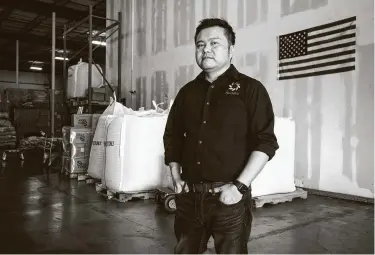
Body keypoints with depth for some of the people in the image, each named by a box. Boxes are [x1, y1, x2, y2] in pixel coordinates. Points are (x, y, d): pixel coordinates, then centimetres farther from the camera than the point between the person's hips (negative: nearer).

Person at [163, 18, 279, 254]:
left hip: (229, 197, -4)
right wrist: (176, 177, 8)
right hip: (189, 196, 5)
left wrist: (239, 186, -14)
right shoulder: (187, 92, 11)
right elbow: (172, 137, 18)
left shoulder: (250, 88, -3)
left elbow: (265, 142, -9)